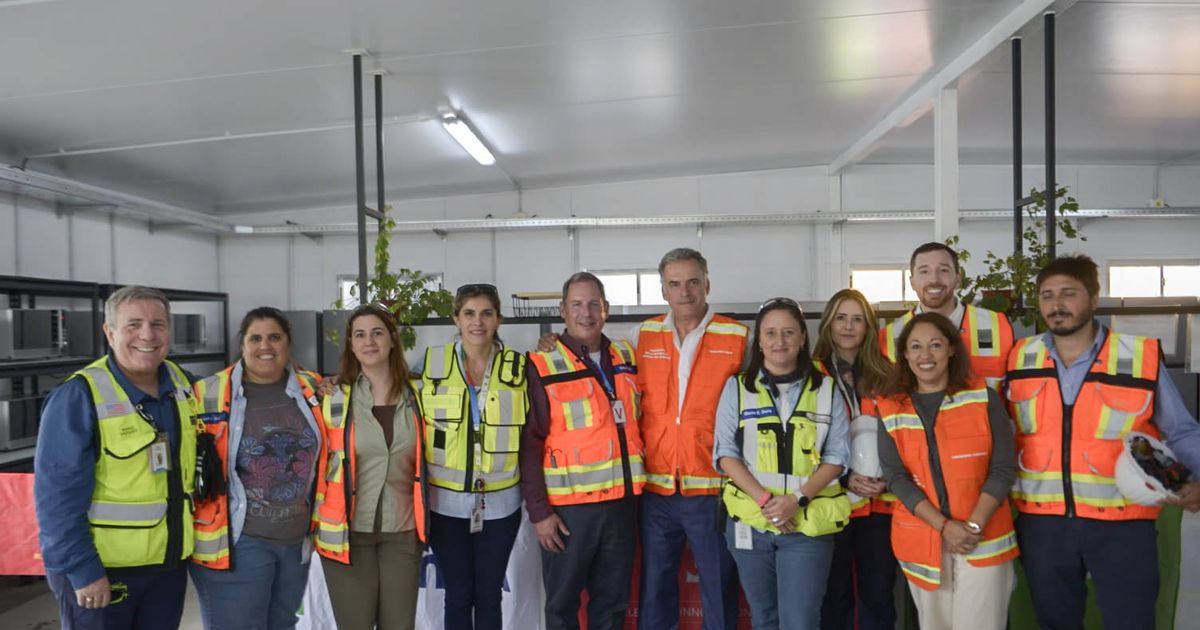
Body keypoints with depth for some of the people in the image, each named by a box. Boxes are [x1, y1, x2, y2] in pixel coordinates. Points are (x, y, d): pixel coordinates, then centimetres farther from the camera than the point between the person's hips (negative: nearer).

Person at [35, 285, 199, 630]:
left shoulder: (184, 385, 1)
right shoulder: (77, 397, -17)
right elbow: (59, 498, -17)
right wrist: (82, 571, -17)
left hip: (170, 562, 6)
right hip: (100, 568, -5)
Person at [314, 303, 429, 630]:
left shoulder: (415, 395, 3)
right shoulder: (332, 397, -5)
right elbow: (317, 463, 3)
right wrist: (317, 522, 2)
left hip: (402, 532, 2)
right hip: (348, 531, -2)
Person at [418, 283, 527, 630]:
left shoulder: (518, 366, -1)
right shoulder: (431, 361, -2)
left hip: (500, 501, 0)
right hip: (447, 500, 0)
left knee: (489, 594, 12)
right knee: (458, 594, 10)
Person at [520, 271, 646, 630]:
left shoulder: (626, 360, 8)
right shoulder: (543, 366, -7)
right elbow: (530, 446, -8)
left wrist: (638, 482, 8)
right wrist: (538, 510, -12)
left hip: (622, 500, 4)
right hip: (568, 505, -4)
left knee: (613, 601, 16)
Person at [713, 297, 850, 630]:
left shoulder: (826, 390, 3)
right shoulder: (737, 388, 3)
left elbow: (836, 456, 0)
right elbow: (725, 453, -2)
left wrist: (798, 499, -14)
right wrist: (764, 498, -15)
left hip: (808, 524, -1)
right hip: (750, 521, 1)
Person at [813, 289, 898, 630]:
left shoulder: (886, 375, 8)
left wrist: (887, 479, -5)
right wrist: (844, 478, -13)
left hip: (880, 502, 2)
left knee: (878, 595, 9)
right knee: (835, 595, 9)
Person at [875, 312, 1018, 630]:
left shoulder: (984, 398, -2)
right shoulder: (891, 410, 1)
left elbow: (1002, 469, -5)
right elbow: (896, 477, -5)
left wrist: (973, 526, -14)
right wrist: (944, 526, -14)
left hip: (984, 537, -1)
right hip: (922, 539, 2)